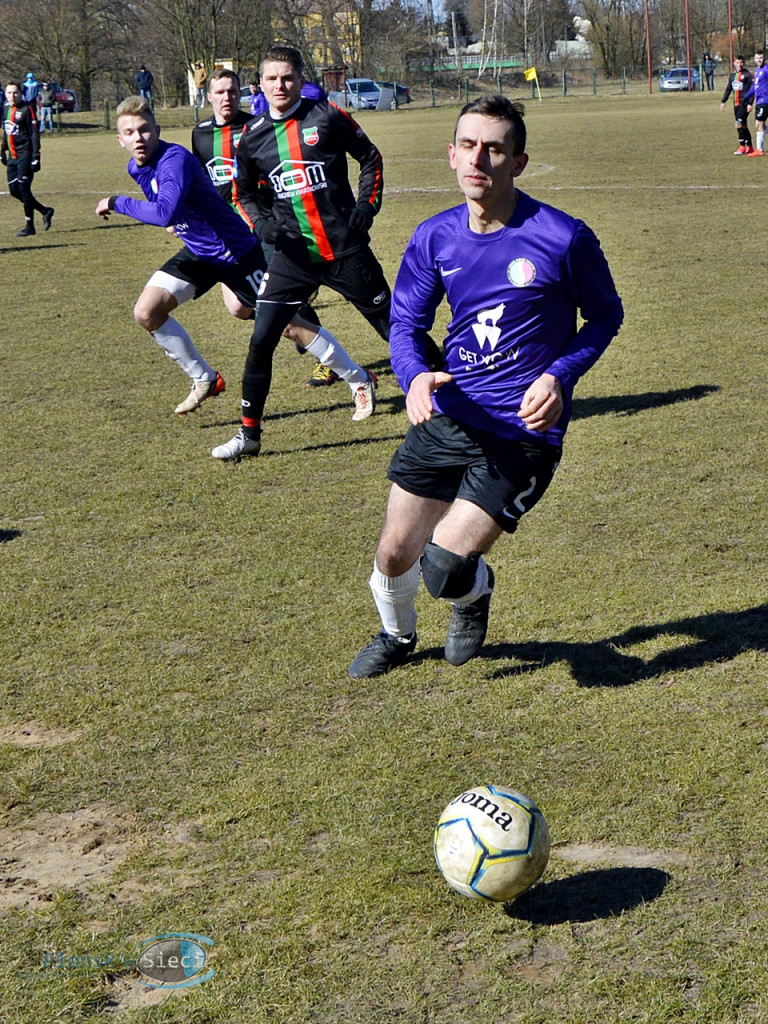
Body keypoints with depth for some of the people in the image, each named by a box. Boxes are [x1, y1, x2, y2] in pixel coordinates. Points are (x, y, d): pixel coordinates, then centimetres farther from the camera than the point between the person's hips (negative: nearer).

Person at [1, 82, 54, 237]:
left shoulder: (27, 109, -9)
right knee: (14, 190, 6)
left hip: (25, 156, -7)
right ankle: (45, 211, 21)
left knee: (24, 189, -7)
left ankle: (29, 226, 2)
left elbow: (35, 134, -12)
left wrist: (36, 157, -17)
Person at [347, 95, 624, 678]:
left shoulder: (564, 238, -13)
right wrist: (415, 377, -14)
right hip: (446, 418, 4)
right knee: (395, 554, 10)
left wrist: (561, 376, -14)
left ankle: (475, 592, 26)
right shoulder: (435, 238, -1)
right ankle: (397, 635, 45)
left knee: (445, 569, -14)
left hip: (522, 434, -4)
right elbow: (406, 324, 9)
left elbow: (605, 315, 3)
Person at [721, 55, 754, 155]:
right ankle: (749, 147, 16)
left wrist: (750, 103, -17)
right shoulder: (732, 75, 14)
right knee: (743, 125, 9)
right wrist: (723, 101, 16)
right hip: (736, 104, 7)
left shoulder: (748, 74, -6)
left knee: (739, 124, -14)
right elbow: (728, 89, 22)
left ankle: (742, 147, -10)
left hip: (744, 104, -7)